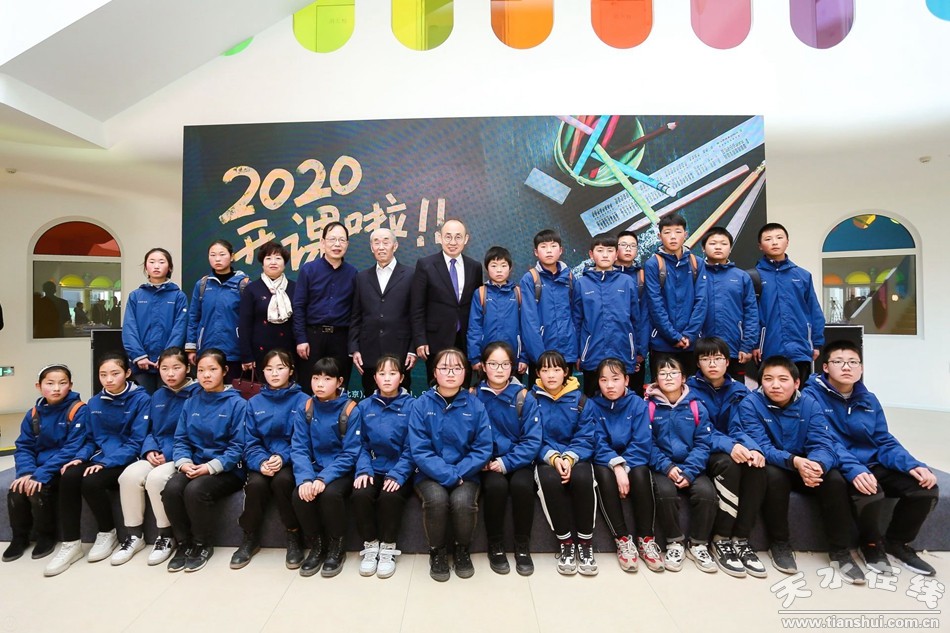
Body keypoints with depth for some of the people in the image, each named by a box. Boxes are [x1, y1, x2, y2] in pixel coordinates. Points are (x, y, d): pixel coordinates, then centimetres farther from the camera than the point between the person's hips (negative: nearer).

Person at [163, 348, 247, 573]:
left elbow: (238, 446, -12)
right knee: (171, 489, -23)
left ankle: (203, 545, -3)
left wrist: (211, 467, -20)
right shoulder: (191, 403, 10)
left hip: (227, 470, -5)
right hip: (194, 466, 5)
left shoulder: (237, 403, -8)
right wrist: (184, 461, -10)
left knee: (195, 490, -29)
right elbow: (180, 439, 9)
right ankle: (184, 543, -1)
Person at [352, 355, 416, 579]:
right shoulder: (365, 406, 7)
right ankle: (370, 546, -2)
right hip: (374, 470, 3)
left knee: (390, 497, -29)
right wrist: (363, 470, -10)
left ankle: (388, 548, -5)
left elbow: (412, 448, -7)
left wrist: (397, 474, -19)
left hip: (400, 472, -3)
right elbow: (361, 444, 6)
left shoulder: (412, 405, -4)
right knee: (360, 495, -24)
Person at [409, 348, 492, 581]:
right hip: (430, 475, 0)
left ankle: (462, 550, 4)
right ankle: (436, 551, 0)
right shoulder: (422, 404, -4)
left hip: (465, 474, 1)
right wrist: (448, 475, -19)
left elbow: (483, 449, -4)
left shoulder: (475, 405, -2)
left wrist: (459, 473, -16)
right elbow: (419, 450, -10)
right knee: (436, 498, -30)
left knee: (462, 501, -29)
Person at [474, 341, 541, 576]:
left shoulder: (525, 398, -3)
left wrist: (506, 462, -17)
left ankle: (523, 546, -5)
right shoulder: (474, 396, -2)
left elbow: (532, 441, -7)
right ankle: (495, 546, -5)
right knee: (496, 485, -30)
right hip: (487, 464, 0)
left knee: (521, 484, -29)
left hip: (518, 462, 0)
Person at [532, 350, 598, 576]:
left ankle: (585, 542, -13)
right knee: (550, 479, -33)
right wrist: (553, 457, -20)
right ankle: (565, 542, -16)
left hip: (575, 457, 1)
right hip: (546, 458, -1)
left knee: (582, 478, -32)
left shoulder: (580, 400, 4)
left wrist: (569, 458, -20)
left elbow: (585, 439, -1)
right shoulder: (532, 399, 1)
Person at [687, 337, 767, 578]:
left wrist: (750, 447, -31)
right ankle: (721, 540, -22)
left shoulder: (739, 391, 5)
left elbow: (740, 428, -7)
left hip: (736, 451, 4)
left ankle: (740, 539, -20)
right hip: (703, 454, -3)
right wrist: (729, 446, -36)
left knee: (756, 465, -30)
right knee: (729, 464, -36)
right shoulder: (691, 390, -6)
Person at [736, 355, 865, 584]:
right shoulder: (750, 404, -16)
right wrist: (794, 461, -41)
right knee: (774, 474, -34)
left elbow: (823, 444, -17)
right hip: (772, 468, -3)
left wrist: (817, 464, -40)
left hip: (806, 467, 3)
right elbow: (760, 446, -23)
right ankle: (779, 545, -14)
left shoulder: (810, 404, -7)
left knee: (835, 479, -24)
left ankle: (840, 551, -6)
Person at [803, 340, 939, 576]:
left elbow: (885, 442, 9)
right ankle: (871, 543, 1)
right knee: (870, 493, -34)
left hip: (873, 465, 7)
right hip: (839, 468, -7)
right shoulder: (812, 396, -11)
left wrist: (913, 465, -10)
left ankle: (896, 541, 15)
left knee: (925, 488, -12)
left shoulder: (869, 400, 10)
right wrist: (854, 470, -35)